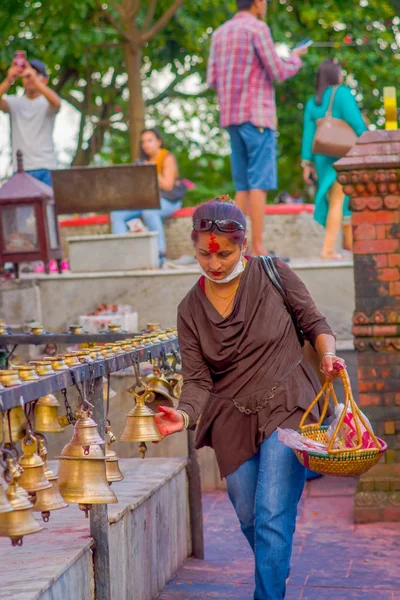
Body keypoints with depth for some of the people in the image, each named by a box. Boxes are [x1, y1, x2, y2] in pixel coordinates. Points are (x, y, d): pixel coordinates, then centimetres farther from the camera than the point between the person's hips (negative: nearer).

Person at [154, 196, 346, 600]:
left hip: (287, 409, -3)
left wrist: (327, 353, -16)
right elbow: (198, 381, -3)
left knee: (272, 517, -14)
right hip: (233, 421, 3)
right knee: (250, 520, 15)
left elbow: (314, 323, 5)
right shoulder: (191, 310, -1)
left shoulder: (274, 275, -6)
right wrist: (184, 416, -23)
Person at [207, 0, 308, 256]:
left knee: (244, 185, 8)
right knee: (260, 182, -8)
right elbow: (278, 73, -11)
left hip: (231, 117, 7)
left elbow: (213, 81, 13)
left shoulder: (220, 33, 15)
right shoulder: (257, 28, -8)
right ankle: (258, 247, -12)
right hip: (258, 115, -7)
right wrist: (295, 59, 10)